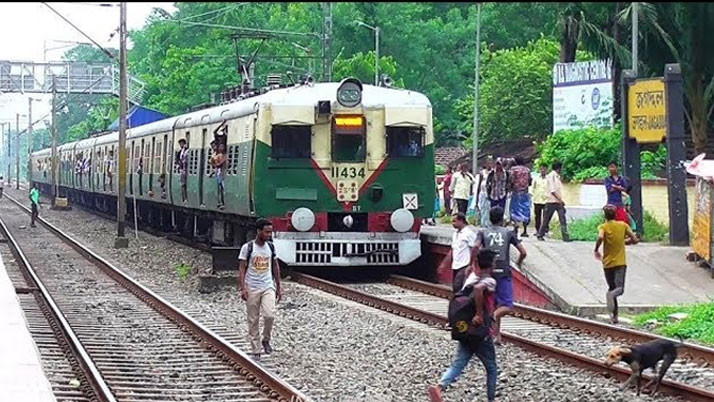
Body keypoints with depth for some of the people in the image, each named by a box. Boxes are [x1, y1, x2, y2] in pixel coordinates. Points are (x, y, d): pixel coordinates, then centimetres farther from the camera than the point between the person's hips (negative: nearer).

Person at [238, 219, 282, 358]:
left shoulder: (271, 247, 7)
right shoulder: (247, 247, -5)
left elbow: (275, 267, 16)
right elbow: (241, 268, -6)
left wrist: (278, 288, 15)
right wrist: (243, 288, -16)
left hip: (268, 287, 2)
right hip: (252, 288, -2)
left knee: (270, 315, -17)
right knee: (253, 321, 2)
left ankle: (266, 340, 7)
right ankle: (256, 351, 10)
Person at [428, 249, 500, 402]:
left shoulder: (471, 277, 9)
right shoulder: (490, 282, -15)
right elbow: (478, 288, -37)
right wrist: (479, 314, -30)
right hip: (481, 335, -6)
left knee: (457, 365, 0)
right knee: (492, 369, 12)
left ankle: (440, 387, -23)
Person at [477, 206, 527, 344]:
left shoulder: (483, 233, 6)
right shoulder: (509, 233, 5)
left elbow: (476, 247, -13)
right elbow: (523, 252, 1)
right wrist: (518, 264, 19)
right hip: (504, 273, -3)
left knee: (494, 304, 16)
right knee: (507, 306, -2)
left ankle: (497, 336, 16)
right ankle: (494, 315, -31)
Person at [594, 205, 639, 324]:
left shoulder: (603, 227, -4)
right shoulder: (623, 225, 2)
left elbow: (600, 238, -26)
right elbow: (634, 240, 0)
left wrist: (596, 250, -10)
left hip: (608, 263, 0)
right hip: (621, 263, 0)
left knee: (612, 288, 14)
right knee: (620, 288, -7)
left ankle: (614, 315, 9)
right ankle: (612, 294, -42)